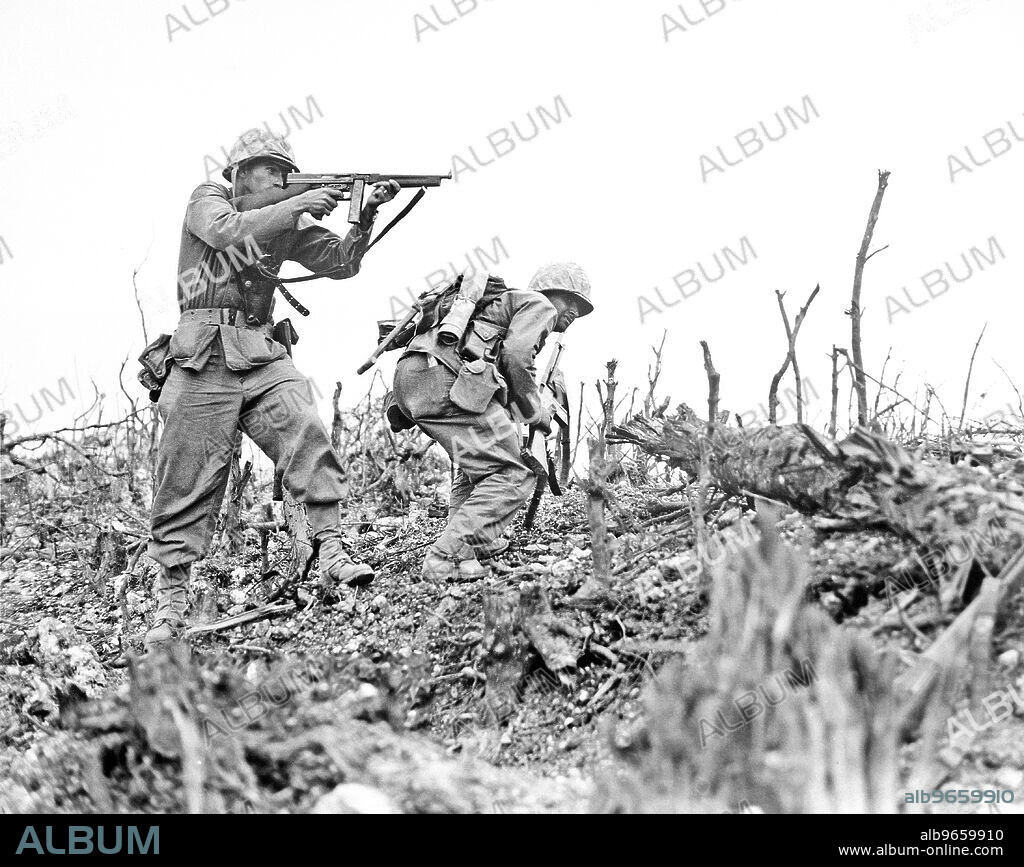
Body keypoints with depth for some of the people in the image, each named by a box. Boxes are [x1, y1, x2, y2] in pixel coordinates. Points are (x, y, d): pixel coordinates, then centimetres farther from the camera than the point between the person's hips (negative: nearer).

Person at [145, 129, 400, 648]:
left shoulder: (287, 224, 16)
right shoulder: (207, 200, 4)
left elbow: (339, 263, 10)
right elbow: (226, 232, -18)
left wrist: (365, 219, -5)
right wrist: (299, 206, -19)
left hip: (264, 356, 4)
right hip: (205, 358, -4)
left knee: (308, 436, -21)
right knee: (187, 484, -2)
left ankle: (332, 554, -20)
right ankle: (170, 602, 4)